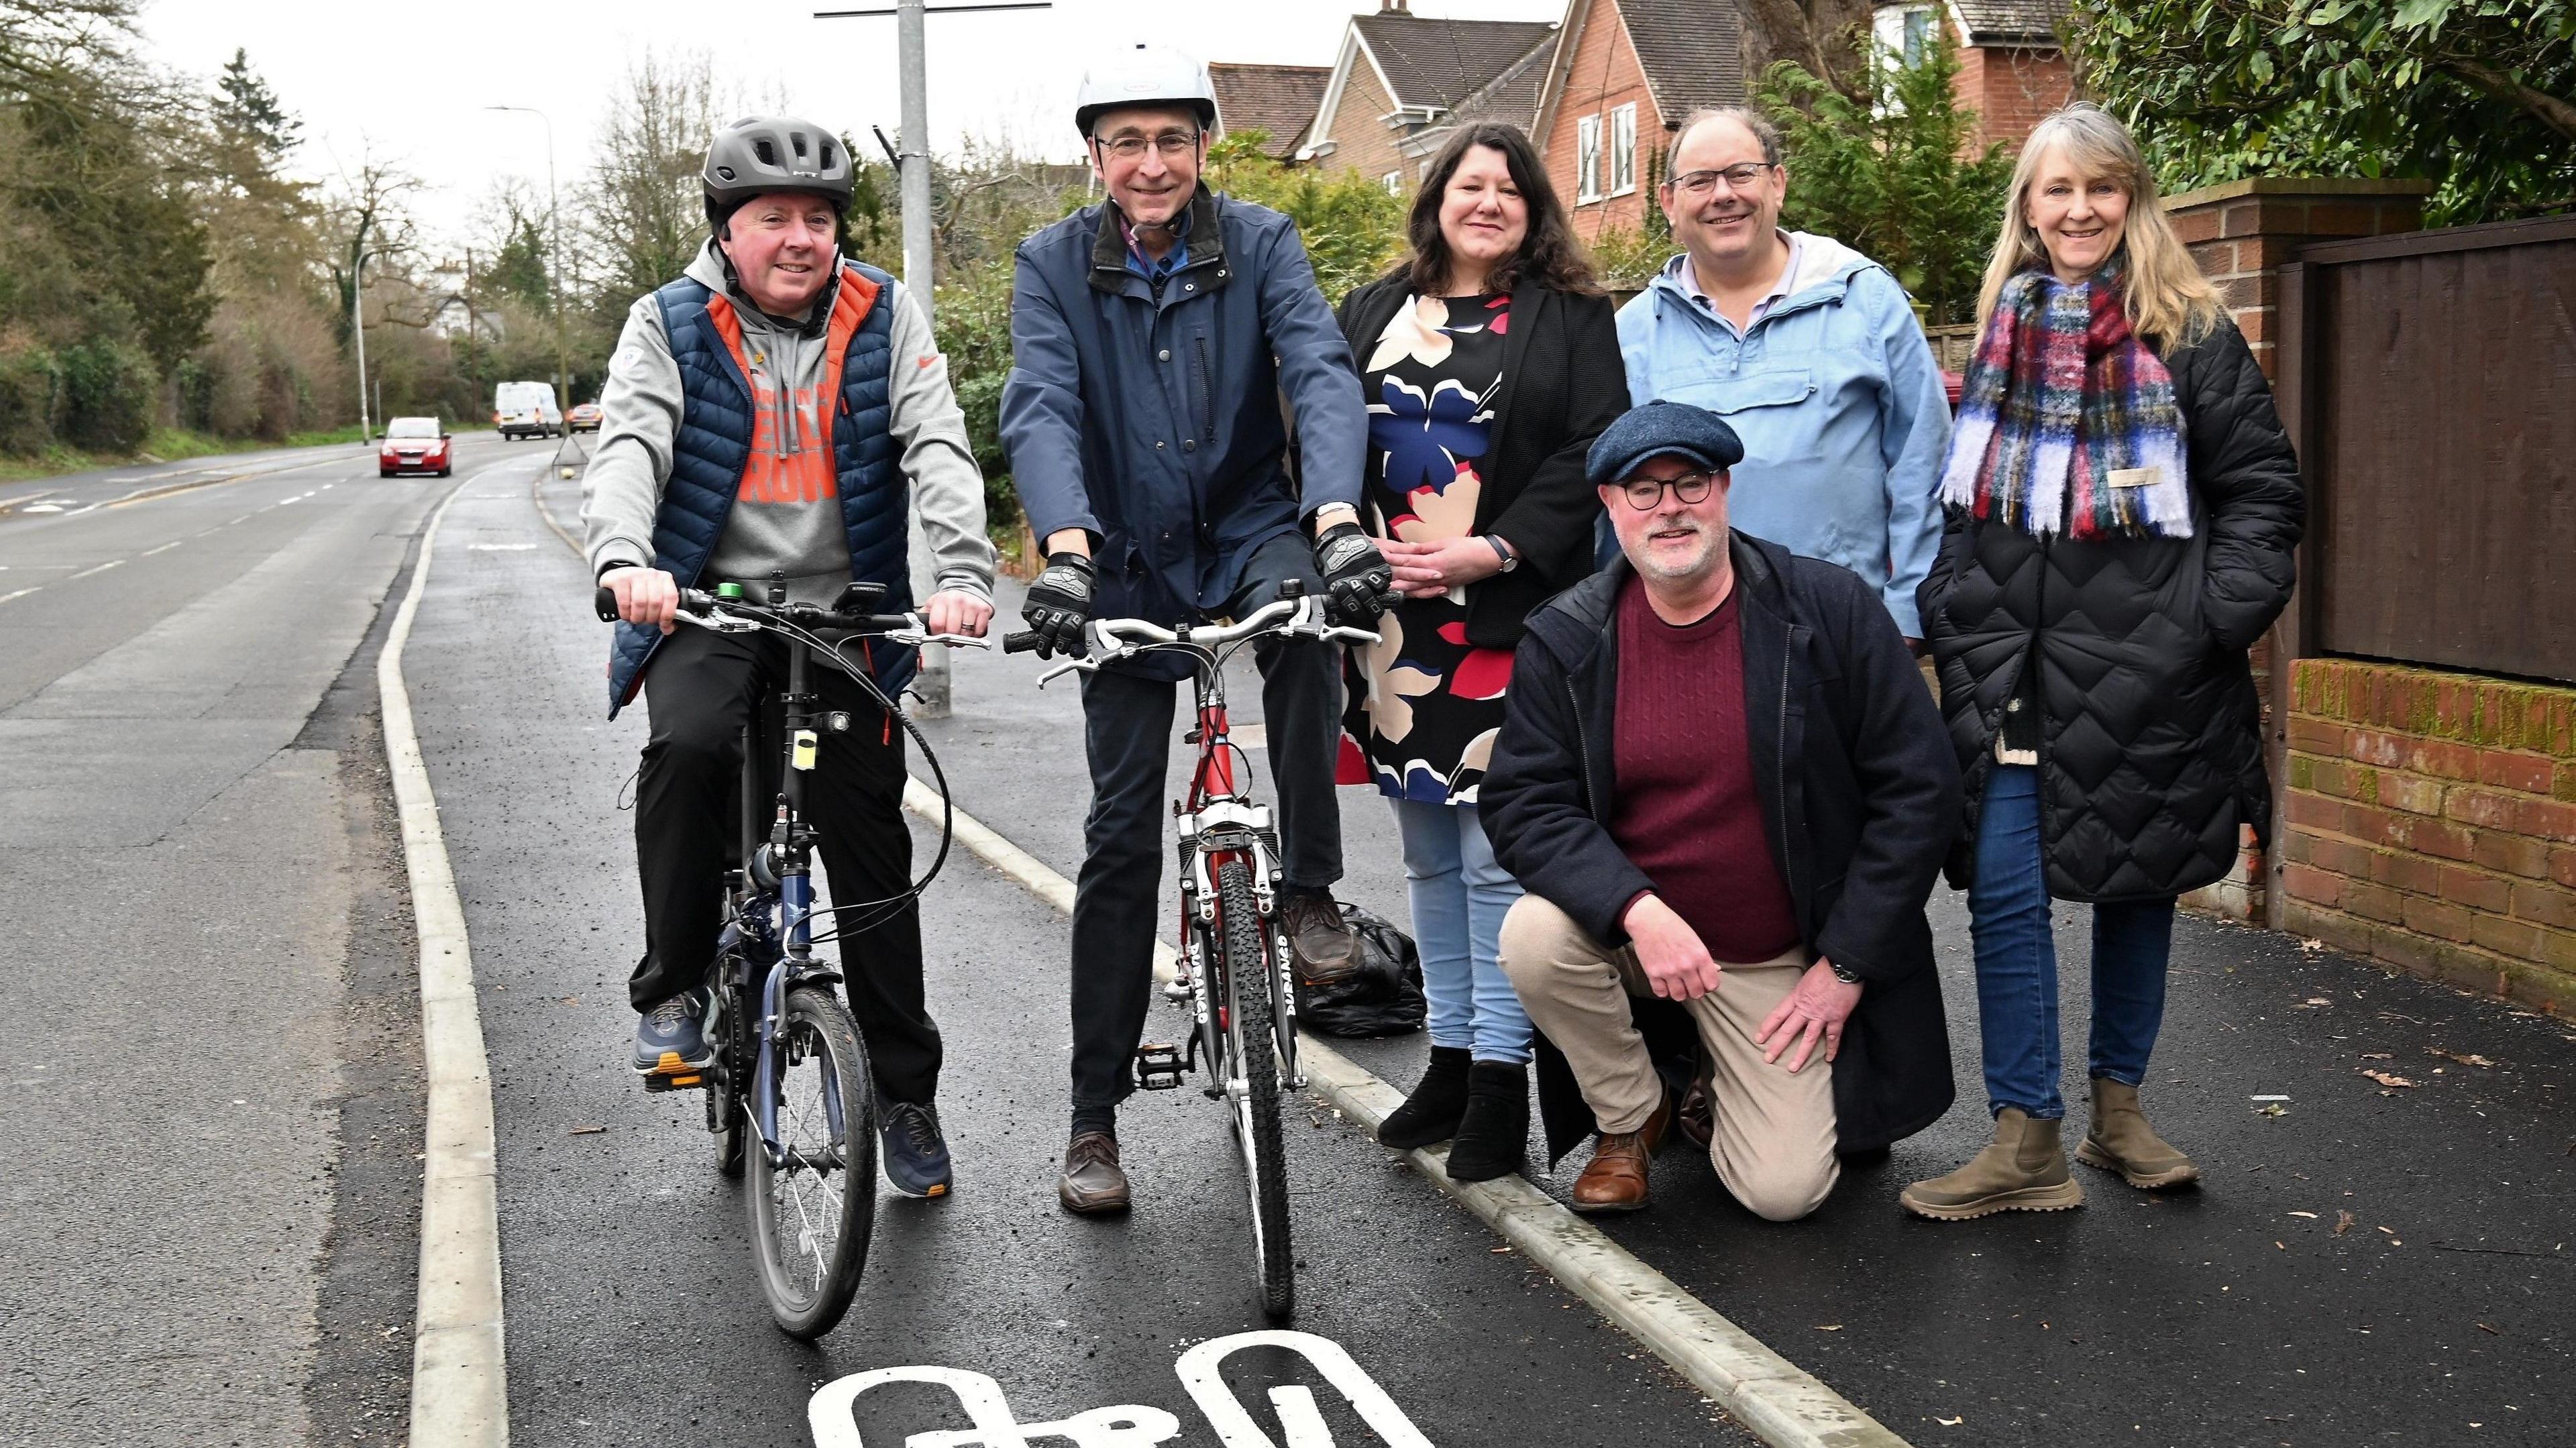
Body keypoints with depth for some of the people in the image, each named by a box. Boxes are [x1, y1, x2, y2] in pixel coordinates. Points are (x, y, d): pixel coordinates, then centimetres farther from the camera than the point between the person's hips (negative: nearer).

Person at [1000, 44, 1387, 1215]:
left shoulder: (1259, 243, -5)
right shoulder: (1054, 265, -4)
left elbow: (1322, 375, -19)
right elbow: (1040, 411, -19)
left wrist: (1336, 517, -37)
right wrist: (1065, 548, -37)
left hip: (1248, 527, 0)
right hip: (1128, 561, 0)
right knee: (1122, 832, -1)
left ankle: (1310, 887, -17)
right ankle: (1093, 1117, 9)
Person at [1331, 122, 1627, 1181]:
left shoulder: (1570, 316, 4)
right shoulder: (1372, 313, 15)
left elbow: (1594, 451, -5)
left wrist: (1492, 551, -15)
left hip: (1509, 619, -4)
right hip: (1397, 619, 4)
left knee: (1497, 855, -5)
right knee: (1429, 855, 12)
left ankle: (1500, 1076, 5)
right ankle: (1449, 1059, 23)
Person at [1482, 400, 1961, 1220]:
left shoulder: (1831, 611, -11)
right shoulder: (1566, 639, -6)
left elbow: (1918, 791, -9)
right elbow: (1523, 805, -9)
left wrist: (1846, 966, -10)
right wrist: (1636, 910, -27)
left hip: (1784, 961, -1)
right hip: (1631, 929, 2)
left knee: (1785, 1191, -12)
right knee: (1534, 936, -30)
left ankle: (1724, 1076, 25)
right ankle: (1630, 1117, 1)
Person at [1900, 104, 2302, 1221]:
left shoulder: (2189, 335, -1)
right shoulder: (1998, 333, 9)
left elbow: (2261, 491, -1)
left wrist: (2219, 618, -12)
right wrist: (1948, 615, 6)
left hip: (2142, 670, -2)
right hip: (2009, 669, 2)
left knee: (2137, 882, 10)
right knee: (2004, 893, -3)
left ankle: (2117, 1111, 27)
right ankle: (2027, 1142, 5)